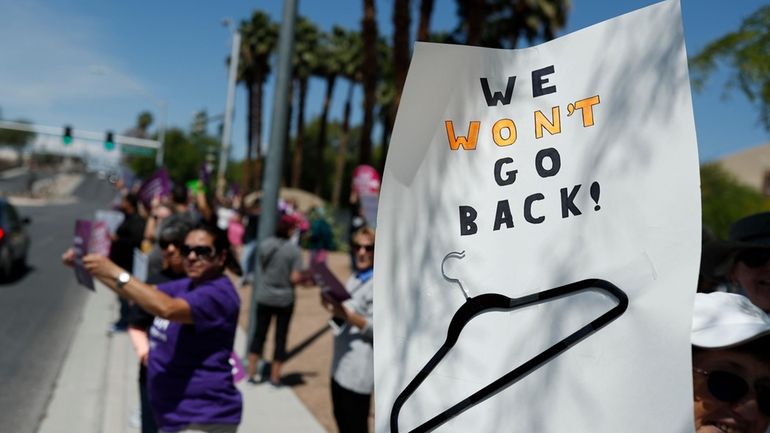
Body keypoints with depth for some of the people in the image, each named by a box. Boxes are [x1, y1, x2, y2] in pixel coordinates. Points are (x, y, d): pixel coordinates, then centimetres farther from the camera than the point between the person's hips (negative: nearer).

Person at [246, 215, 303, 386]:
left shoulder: (264, 245, -3)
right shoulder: (294, 250, -14)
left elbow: (261, 268, 7)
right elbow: (295, 278, -17)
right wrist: (304, 278, 3)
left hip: (264, 297, 3)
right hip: (285, 299, -3)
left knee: (259, 334, 14)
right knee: (281, 337, 9)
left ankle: (251, 373, 18)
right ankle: (275, 376, 16)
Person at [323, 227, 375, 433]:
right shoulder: (355, 277, 10)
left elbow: (376, 328, -20)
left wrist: (348, 315, -32)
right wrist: (333, 307, -3)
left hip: (359, 367, -9)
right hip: (341, 363, 9)